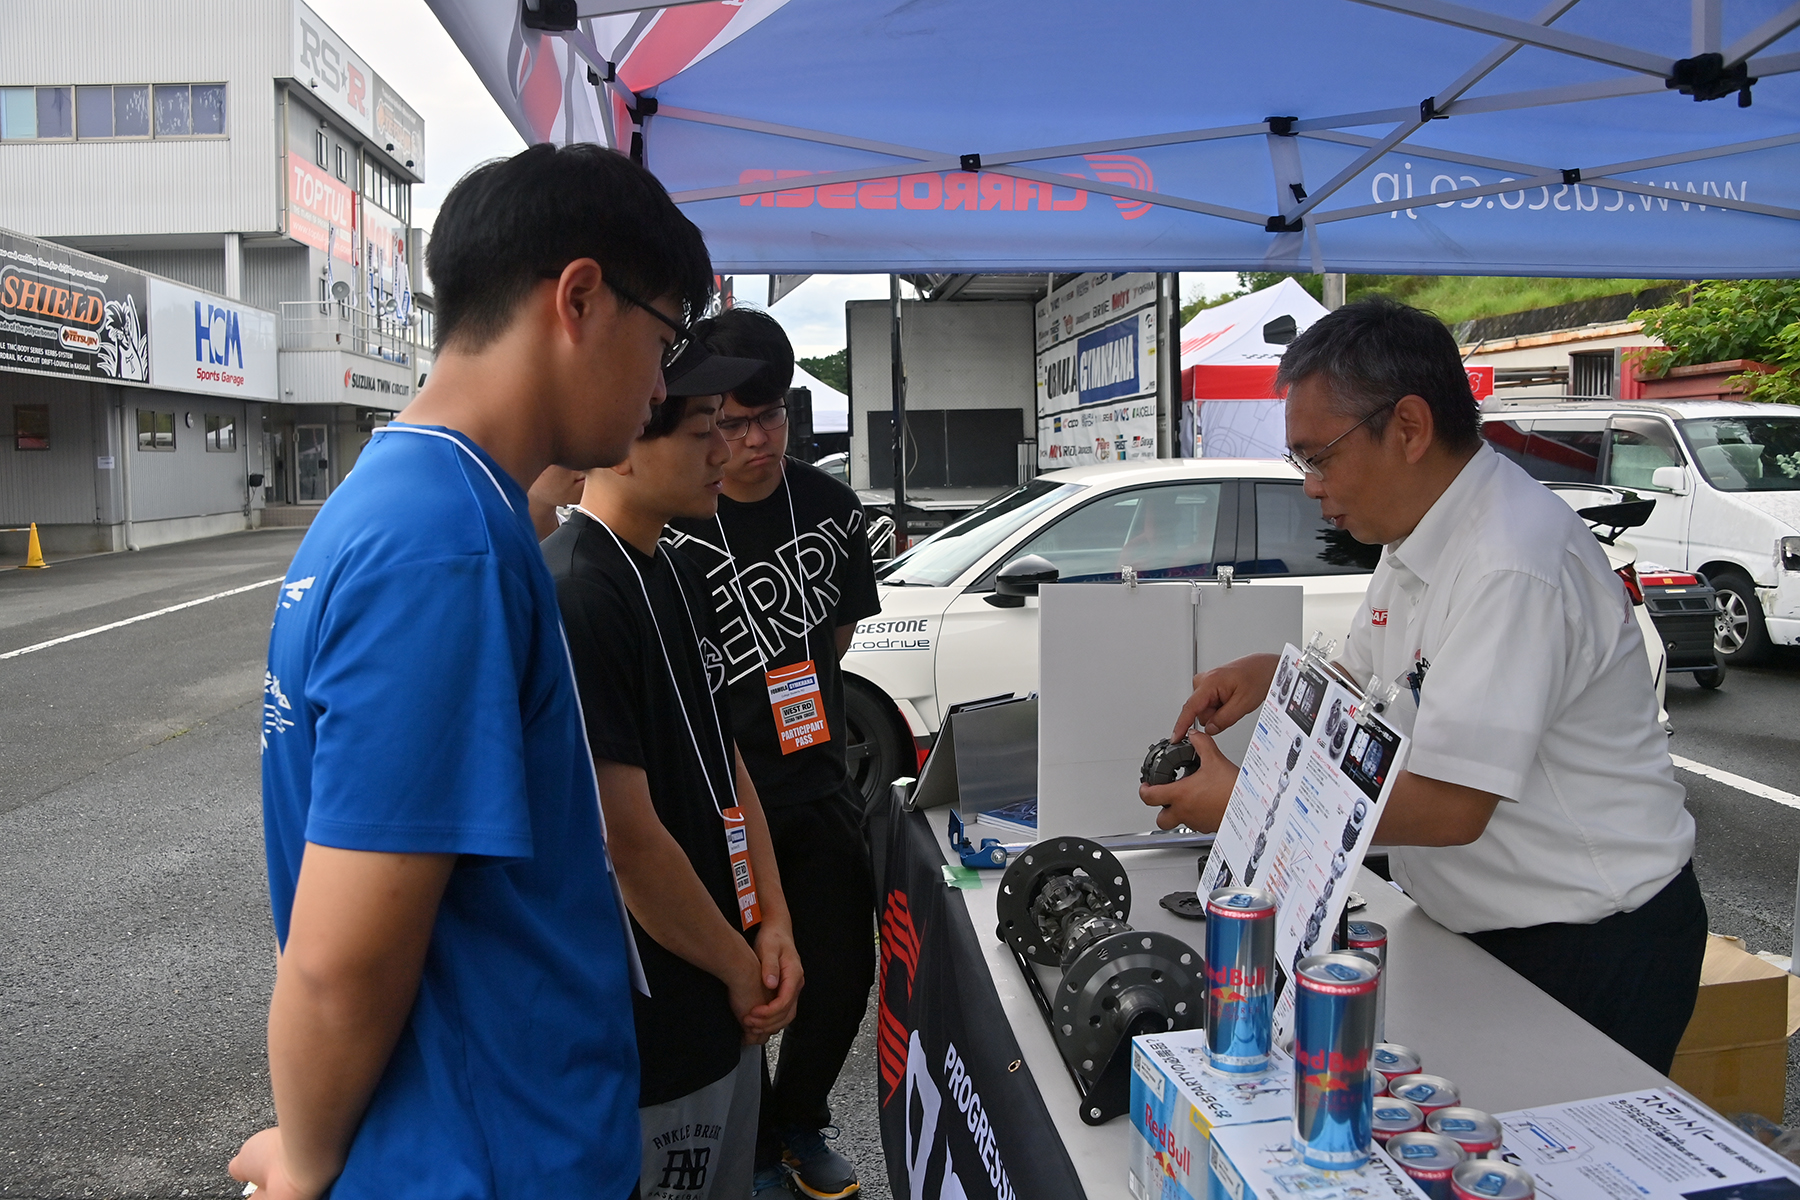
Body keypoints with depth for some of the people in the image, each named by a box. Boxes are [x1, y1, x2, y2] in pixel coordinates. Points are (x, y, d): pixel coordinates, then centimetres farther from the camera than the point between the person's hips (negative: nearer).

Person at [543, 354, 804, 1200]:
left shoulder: (673, 574, 6)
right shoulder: (573, 596, -24)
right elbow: (629, 840, -24)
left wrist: (773, 924, 2)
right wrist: (741, 969, -11)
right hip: (647, 1034, -9)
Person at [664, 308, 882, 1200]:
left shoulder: (829, 506, 2)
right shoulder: (670, 525, -15)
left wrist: (797, 697, 7)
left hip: (816, 782, 5)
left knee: (844, 973, 13)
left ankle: (800, 1124, 39)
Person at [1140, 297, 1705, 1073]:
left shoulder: (1512, 565, -28)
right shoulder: (1419, 535, 4)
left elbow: (1448, 807, -30)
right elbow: (1374, 681, 18)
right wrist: (1274, 675, -2)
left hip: (1594, 952, -9)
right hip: (1483, 925, 9)